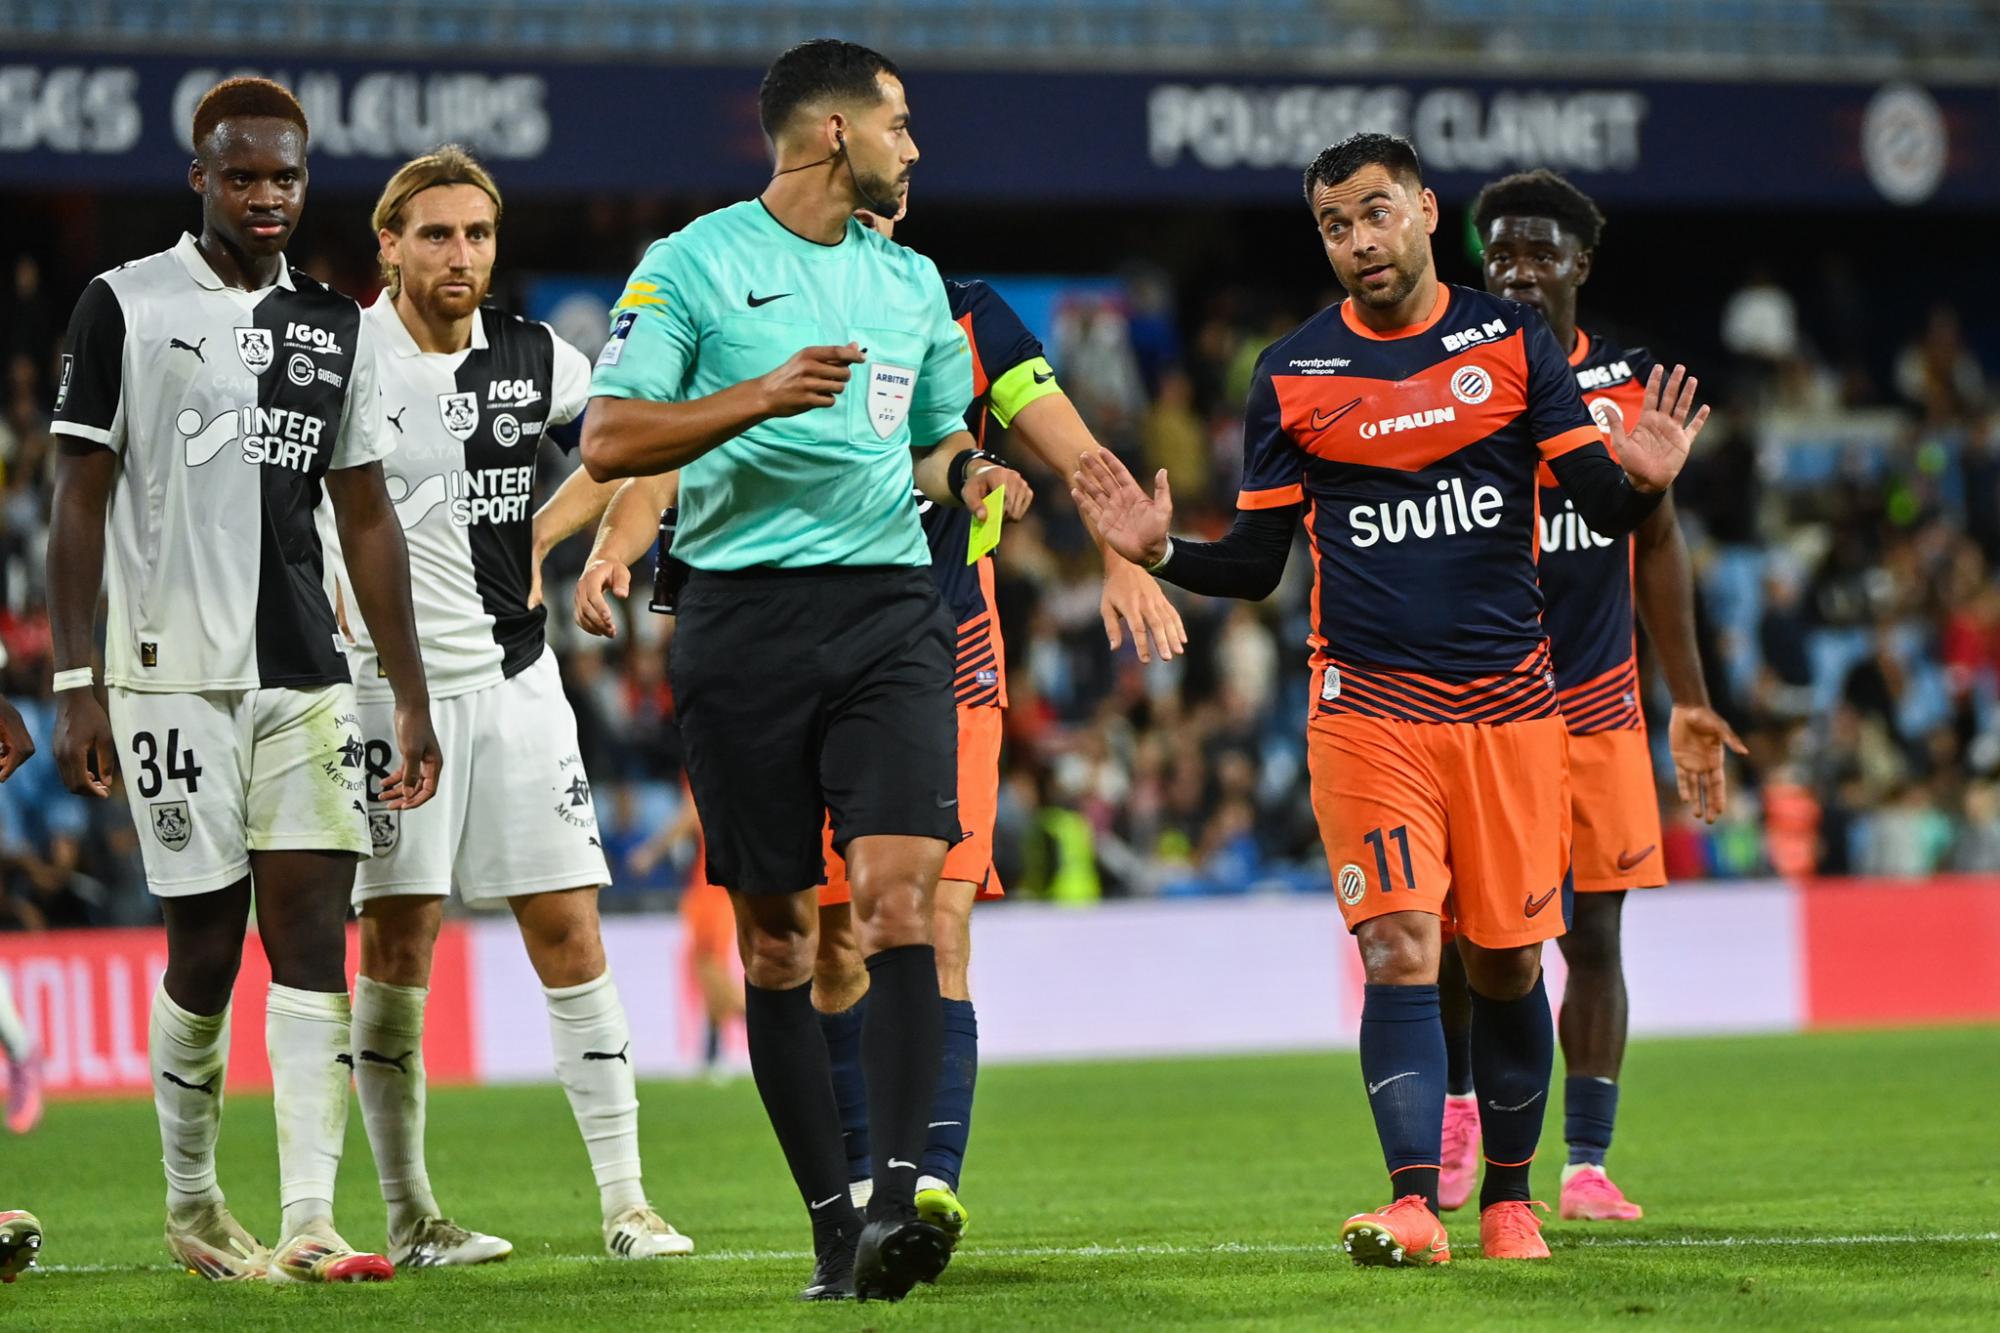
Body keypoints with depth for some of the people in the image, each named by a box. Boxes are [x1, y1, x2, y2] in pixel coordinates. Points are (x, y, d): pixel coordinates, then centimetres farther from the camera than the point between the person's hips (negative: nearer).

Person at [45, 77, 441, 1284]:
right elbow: (80, 502, -1)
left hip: (306, 674, 4)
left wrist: (414, 698, 11)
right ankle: (191, 1205, 18)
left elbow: (367, 519, 15)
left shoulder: (336, 327, 12)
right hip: (174, 672, -4)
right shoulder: (126, 306, 0)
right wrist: (74, 686, -7)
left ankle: (309, 1219, -11)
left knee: (314, 931, -6)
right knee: (206, 944, 0)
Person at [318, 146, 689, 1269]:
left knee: (570, 933, 0)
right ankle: (410, 1217, 2)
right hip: (392, 674, -4)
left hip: (515, 672, 4)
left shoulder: (534, 359, 5)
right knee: (398, 943, -5)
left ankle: (626, 1200, 3)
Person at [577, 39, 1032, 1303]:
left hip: (890, 610, 3)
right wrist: (762, 396, -17)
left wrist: (969, 474, 6)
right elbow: (609, 440, -6)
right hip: (747, 616, -3)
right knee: (775, 934, 1)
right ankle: (833, 1223, 9)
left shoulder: (909, 279, 17)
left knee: (901, 890, -15)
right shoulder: (693, 264, 0)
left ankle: (899, 1201, -20)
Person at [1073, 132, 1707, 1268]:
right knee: (1401, 951, -14)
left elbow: (1599, 506, 1)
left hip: (1509, 703, 1)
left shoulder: (1513, 341, 5)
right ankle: (1415, 1205, -19)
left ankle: (1510, 1198, 21)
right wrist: (1162, 551, -8)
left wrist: (1643, 482, -21)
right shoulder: (1292, 375, 6)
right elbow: (1257, 564, 10)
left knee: (1510, 963, 5)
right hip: (1366, 704, -1)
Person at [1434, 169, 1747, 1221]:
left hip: (1597, 700, 2)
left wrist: (1689, 701, 12)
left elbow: (1656, 542, 13)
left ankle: (1586, 1165, 5)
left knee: (1594, 934, -1)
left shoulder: (1631, 383, 6)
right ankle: (1455, 1101, 27)